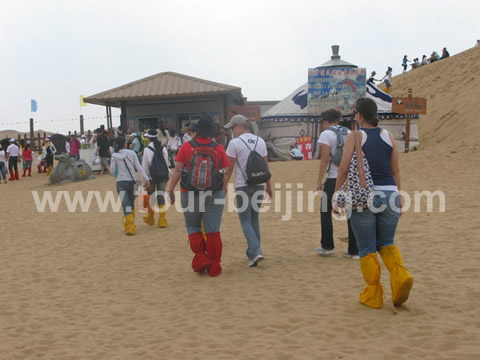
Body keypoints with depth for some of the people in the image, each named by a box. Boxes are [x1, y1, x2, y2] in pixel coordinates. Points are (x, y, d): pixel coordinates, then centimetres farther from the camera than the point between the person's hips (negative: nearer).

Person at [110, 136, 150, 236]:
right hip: (132, 181, 1)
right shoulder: (131, 153, -4)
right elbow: (139, 167, -5)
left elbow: (112, 171, 0)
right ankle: (130, 225, 26)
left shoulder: (114, 156, -3)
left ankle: (130, 228, -10)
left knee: (126, 205, -3)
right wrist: (146, 179, -2)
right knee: (131, 203, 17)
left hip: (121, 182, -1)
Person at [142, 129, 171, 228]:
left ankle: (150, 219, 25)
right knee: (161, 196, 4)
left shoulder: (147, 149, -10)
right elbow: (167, 163, 5)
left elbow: (145, 166, -8)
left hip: (151, 176, -3)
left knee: (150, 196, 12)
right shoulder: (163, 148, 2)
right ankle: (162, 221, 0)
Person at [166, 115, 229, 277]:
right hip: (214, 195, 1)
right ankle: (214, 267, 11)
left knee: (193, 227, 17)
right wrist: (224, 191, 12)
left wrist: (170, 190, 1)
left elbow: (177, 171, -6)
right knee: (213, 231, 6)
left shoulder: (186, 147, -5)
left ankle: (200, 258, 6)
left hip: (191, 195, -1)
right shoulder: (218, 148, -2)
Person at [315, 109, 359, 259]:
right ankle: (354, 250, 8)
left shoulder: (326, 134, -5)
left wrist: (319, 180, -8)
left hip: (333, 179, -5)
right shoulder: (349, 133, 11)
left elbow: (325, 158, -11)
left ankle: (328, 246, 16)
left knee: (326, 212, 12)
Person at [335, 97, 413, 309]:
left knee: (367, 249, 9)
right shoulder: (388, 136, 7)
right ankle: (400, 276, -5)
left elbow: (344, 170, -8)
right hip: (389, 195, 4)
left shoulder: (355, 137, -5)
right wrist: (398, 197, 16)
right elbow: (395, 170, 9)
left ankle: (373, 296, 12)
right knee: (386, 244, 20)